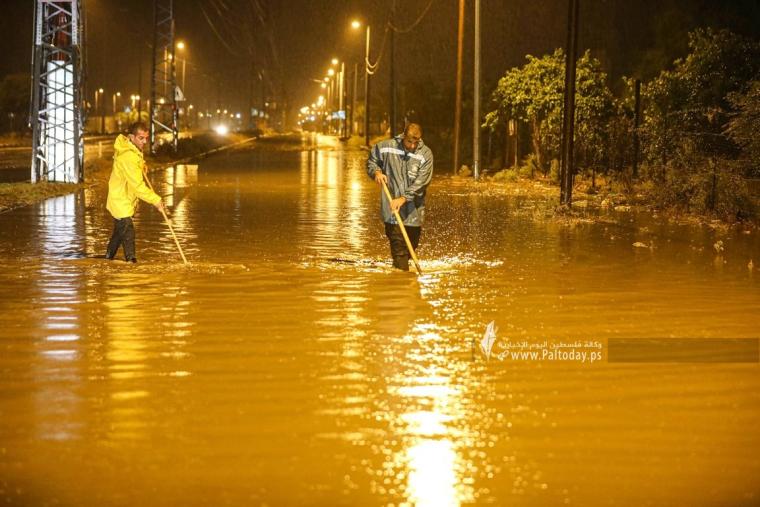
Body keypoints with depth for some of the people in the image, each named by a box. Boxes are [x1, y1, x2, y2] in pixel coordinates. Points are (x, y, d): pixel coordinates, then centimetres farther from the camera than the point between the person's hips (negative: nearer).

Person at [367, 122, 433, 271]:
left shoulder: (425, 154, -7)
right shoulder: (386, 147, -2)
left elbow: (420, 182, -15)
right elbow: (372, 161, 16)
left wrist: (403, 198, -24)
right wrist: (376, 172, -6)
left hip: (413, 210, 1)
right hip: (391, 208, -1)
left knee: (412, 244, 15)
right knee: (398, 246, -7)